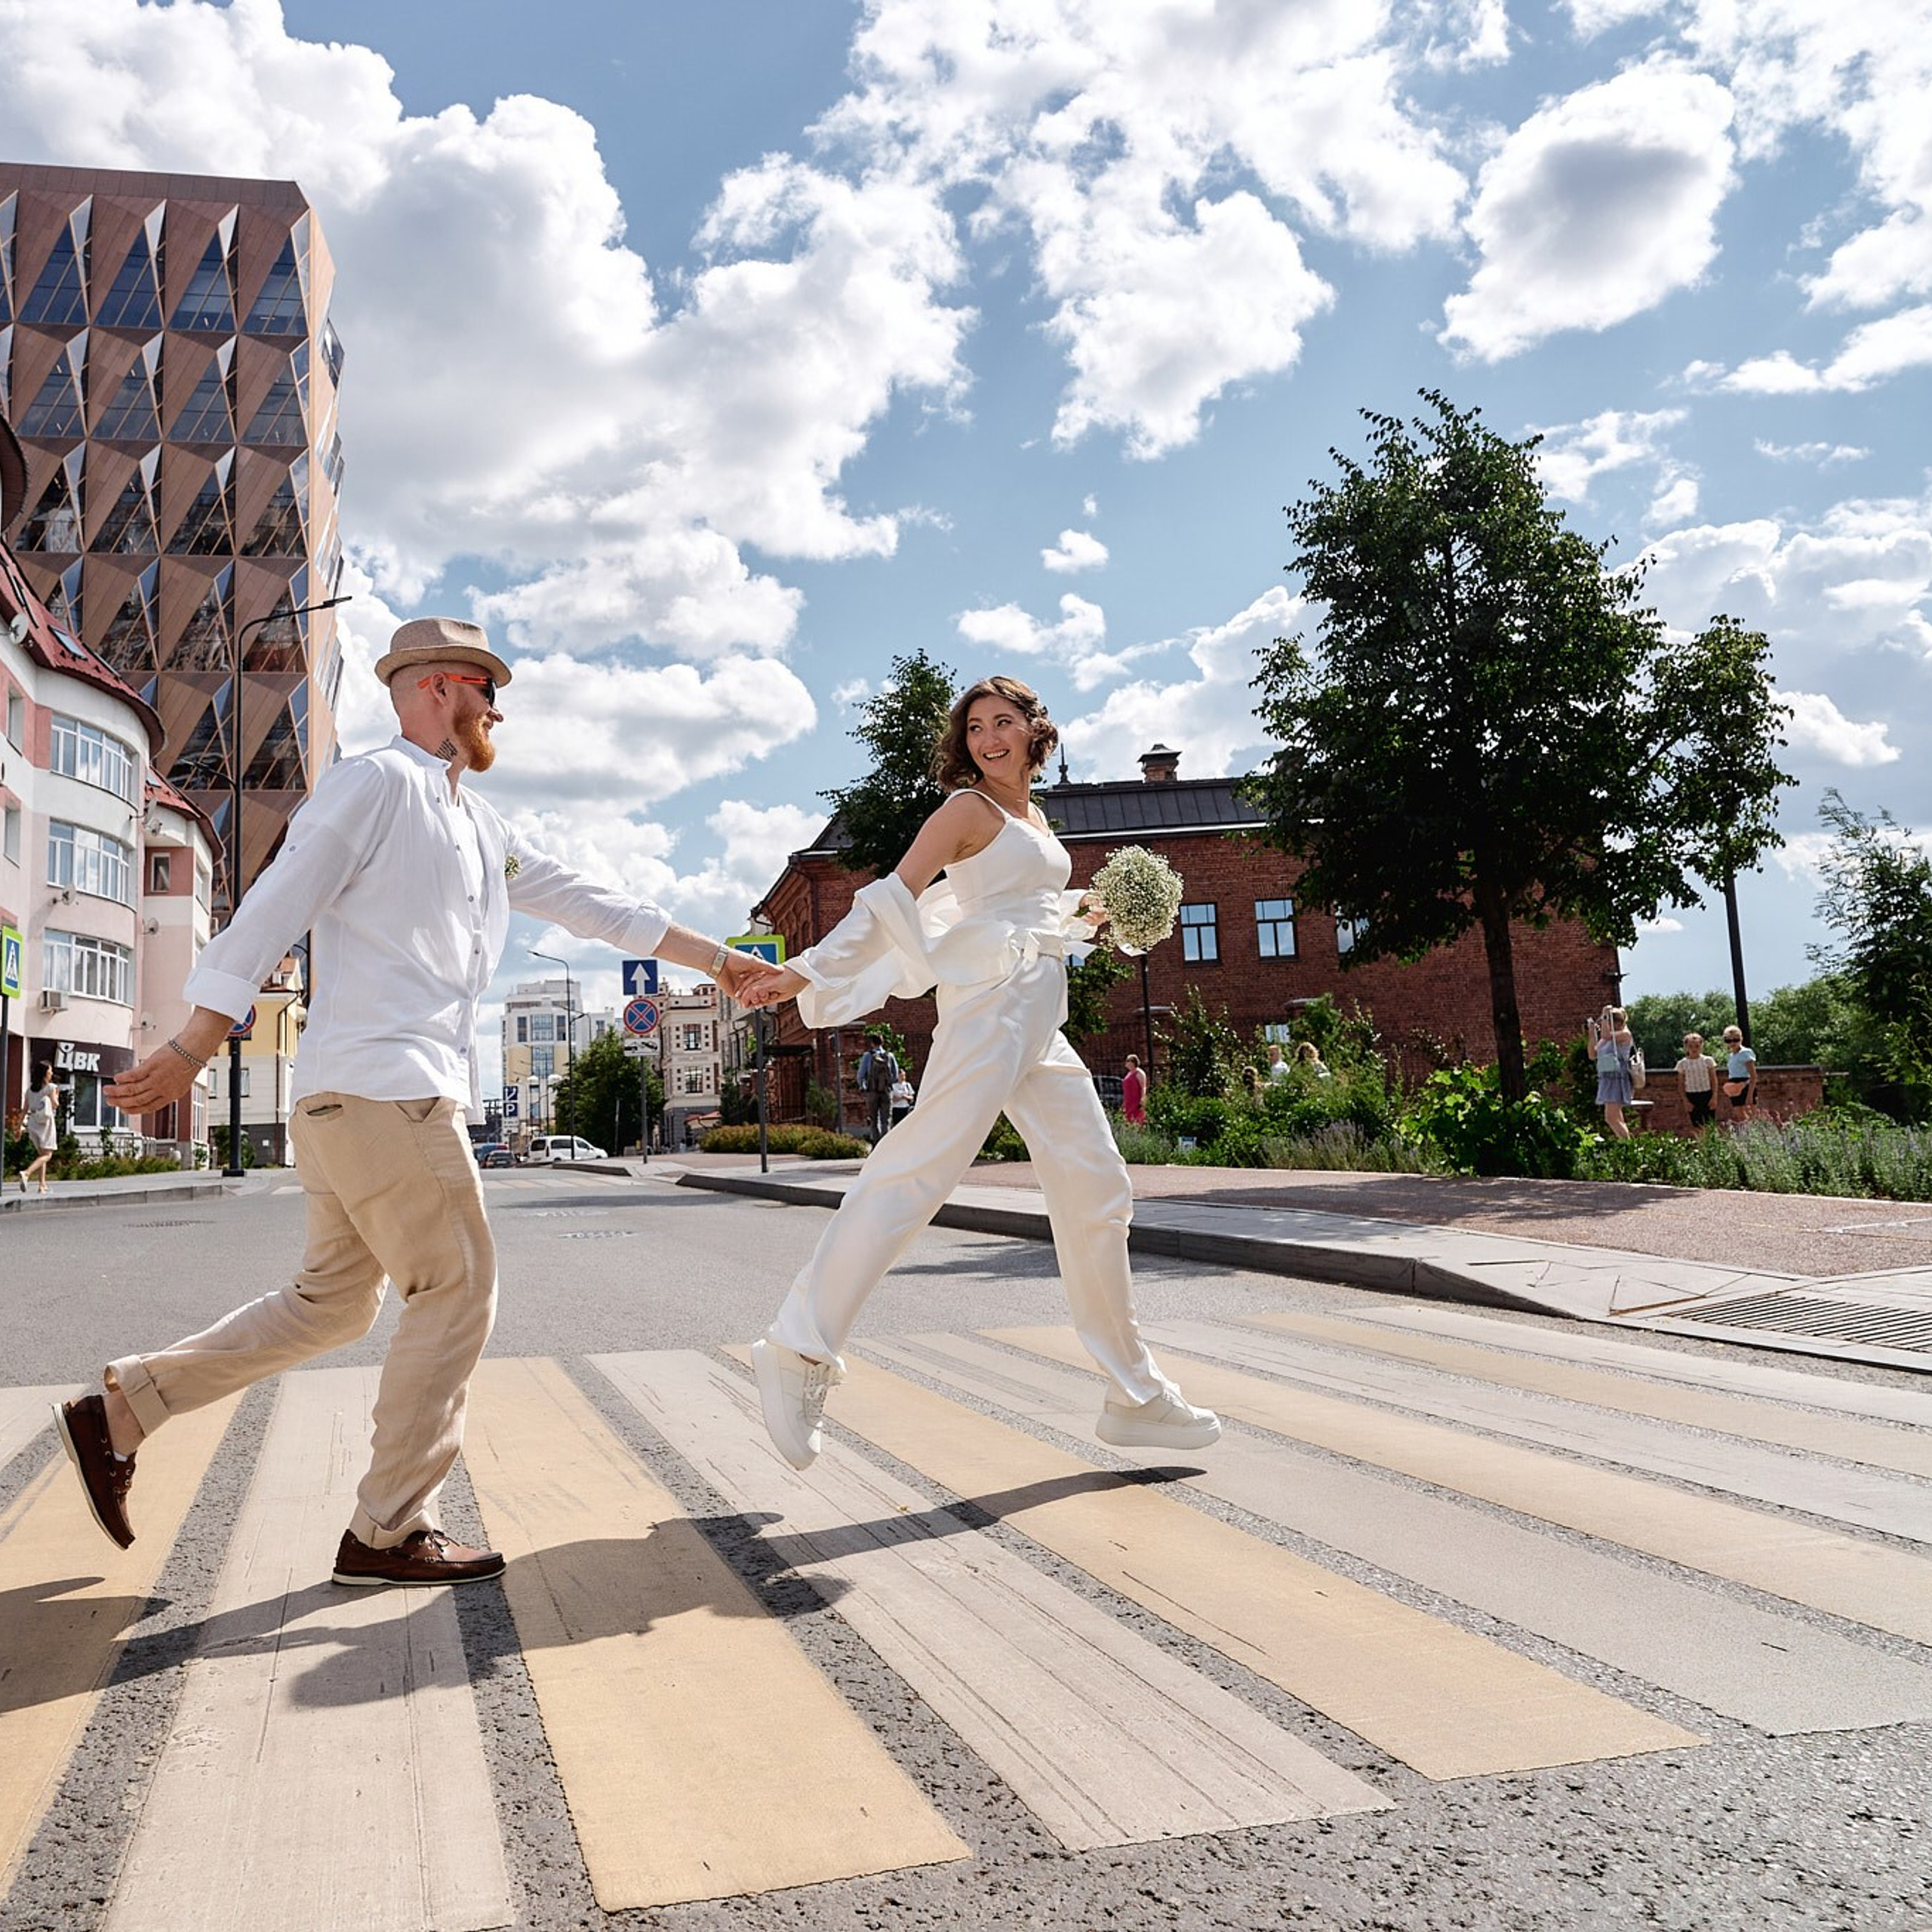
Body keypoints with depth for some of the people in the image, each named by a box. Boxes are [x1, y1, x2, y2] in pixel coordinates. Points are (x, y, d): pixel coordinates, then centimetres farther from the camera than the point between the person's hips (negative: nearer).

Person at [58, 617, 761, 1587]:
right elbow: (275, 909, -10)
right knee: (457, 1292, -3)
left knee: (331, 1302, 15)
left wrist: (709, 956, 20)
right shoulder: (376, 781, -6)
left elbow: (589, 904, 22)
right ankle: (387, 1531, 6)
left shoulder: (483, 826, 20)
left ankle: (118, 1411, 23)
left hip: (410, 1092, 9)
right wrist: (191, 1051, -13)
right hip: (379, 1084, -9)